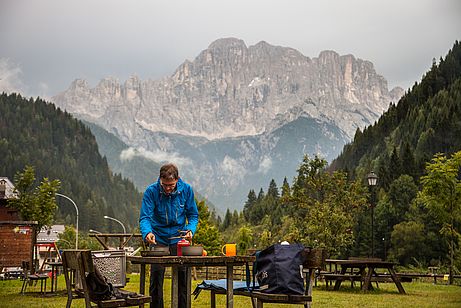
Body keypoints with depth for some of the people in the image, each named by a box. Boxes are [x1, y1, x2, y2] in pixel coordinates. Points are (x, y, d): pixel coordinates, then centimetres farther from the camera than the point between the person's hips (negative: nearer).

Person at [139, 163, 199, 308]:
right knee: (156, 277, -3)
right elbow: (145, 217, -17)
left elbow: (193, 215, 2)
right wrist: (147, 232, -38)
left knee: (182, 277, 0)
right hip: (158, 240, -1)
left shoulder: (186, 190, -8)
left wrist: (190, 229, -18)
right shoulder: (151, 191, -13)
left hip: (178, 239, 1)